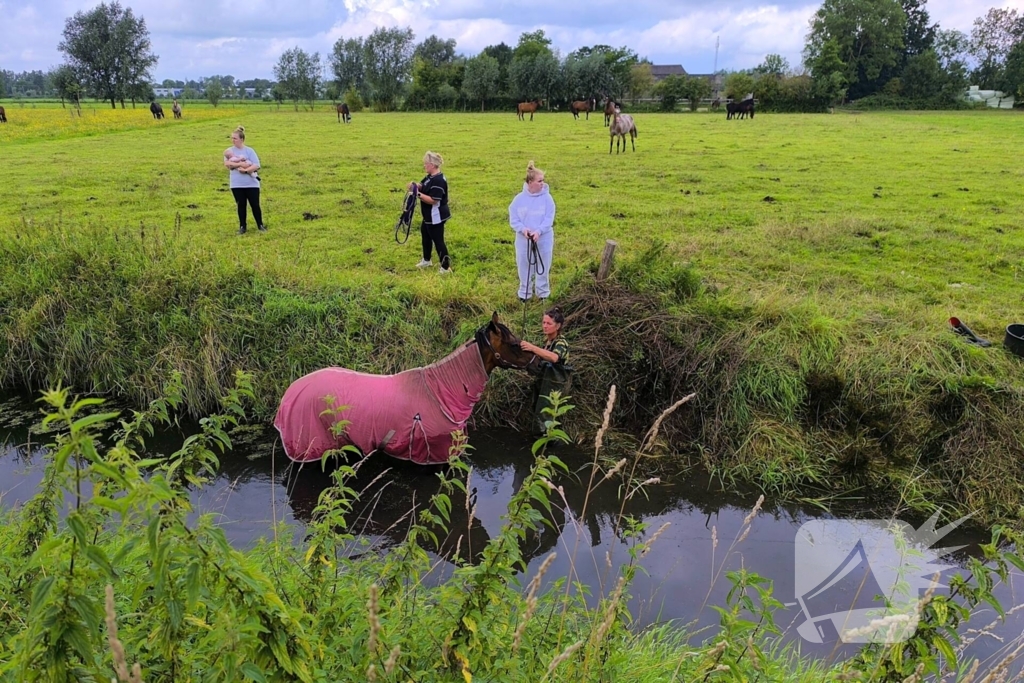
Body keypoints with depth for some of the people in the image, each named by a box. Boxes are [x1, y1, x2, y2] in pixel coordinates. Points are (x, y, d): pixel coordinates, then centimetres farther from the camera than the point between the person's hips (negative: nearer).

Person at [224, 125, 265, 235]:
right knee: (241, 205, 7)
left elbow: (256, 165, -10)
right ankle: (242, 226, 17)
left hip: (251, 183, -2)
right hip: (237, 184, 2)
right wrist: (239, 164, -20)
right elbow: (227, 164, -11)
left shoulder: (249, 150, -2)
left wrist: (246, 170, -22)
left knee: (255, 205, 3)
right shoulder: (229, 151, 3)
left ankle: (260, 225, 19)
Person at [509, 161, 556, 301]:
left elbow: (549, 219, -11)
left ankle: (543, 293, 32)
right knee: (524, 268, 14)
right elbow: (513, 219, -3)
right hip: (523, 240, 1)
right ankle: (524, 293, 31)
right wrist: (523, 229, -21)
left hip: (543, 240, -1)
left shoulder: (547, 198, -8)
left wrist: (538, 231, -25)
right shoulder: (519, 198, -6)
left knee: (542, 268, 13)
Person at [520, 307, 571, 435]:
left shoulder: (561, 342, -18)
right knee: (539, 415, 17)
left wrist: (533, 348, -53)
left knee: (542, 419, -13)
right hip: (544, 382, 9)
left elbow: (554, 357, -42)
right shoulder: (547, 340, 7)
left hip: (555, 385, -9)